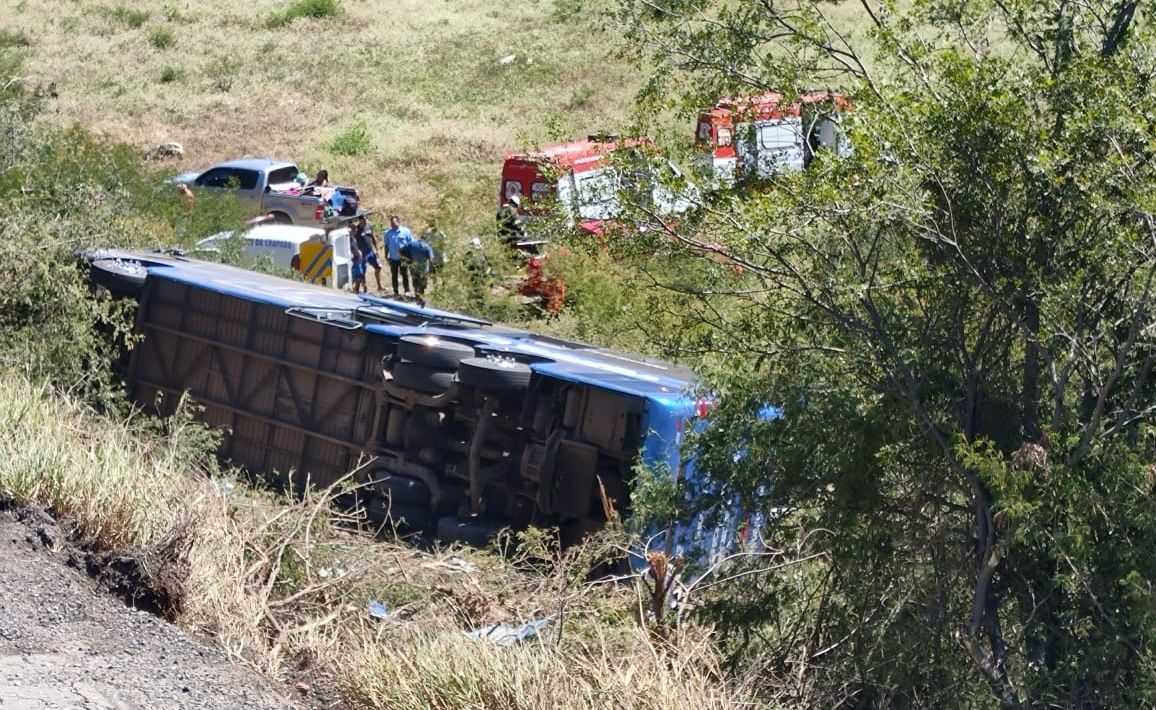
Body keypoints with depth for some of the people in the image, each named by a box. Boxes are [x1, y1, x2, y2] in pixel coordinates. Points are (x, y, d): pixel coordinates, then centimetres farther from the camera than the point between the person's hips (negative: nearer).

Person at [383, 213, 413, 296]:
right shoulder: (388, 233, -1)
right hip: (393, 258, 2)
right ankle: (395, 291, 20)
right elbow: (386, 245, 7)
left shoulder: (405, 231, -6)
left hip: (403, 258, -2)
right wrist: (386, 256, 5)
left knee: (405, 274, 3)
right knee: (394, 275, 10)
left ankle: (407, 290, 12)